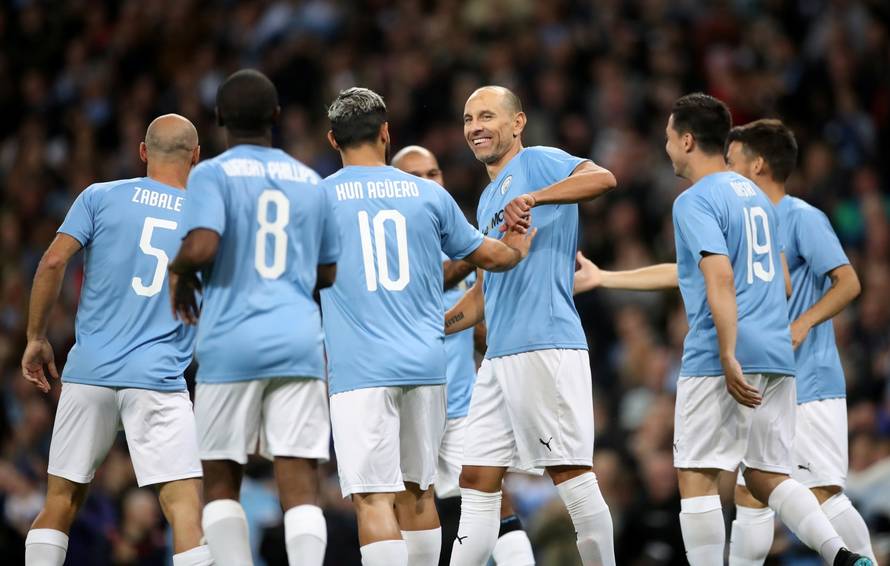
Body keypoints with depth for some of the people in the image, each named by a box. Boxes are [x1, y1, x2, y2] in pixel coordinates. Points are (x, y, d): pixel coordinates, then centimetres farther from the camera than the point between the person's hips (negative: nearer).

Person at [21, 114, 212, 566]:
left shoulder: (100, 197, 6)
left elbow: (53, 262, -2)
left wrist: (36, 338, 7)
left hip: (89, 373, 2)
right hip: (159, 378, -2)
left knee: (61, 501, 13)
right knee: (185, 507, -8)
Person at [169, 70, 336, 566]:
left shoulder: (212, 174, -2)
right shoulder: (310, 181, 13)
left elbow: (202, 247, -18)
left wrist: (181, 274, 3)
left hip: (232, 343, -2)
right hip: (299, 341, 3)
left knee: (222, 482, 11)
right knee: (300, 484, -4)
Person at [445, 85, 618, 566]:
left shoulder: (539, 162, -2)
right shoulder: (488, 201, 24)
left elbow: (602, 179, -23)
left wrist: (532, 198, -33)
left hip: (544, 346, -9)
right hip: (500, 357, 9)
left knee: (572, 476, -8)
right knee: (476, 481, 8)